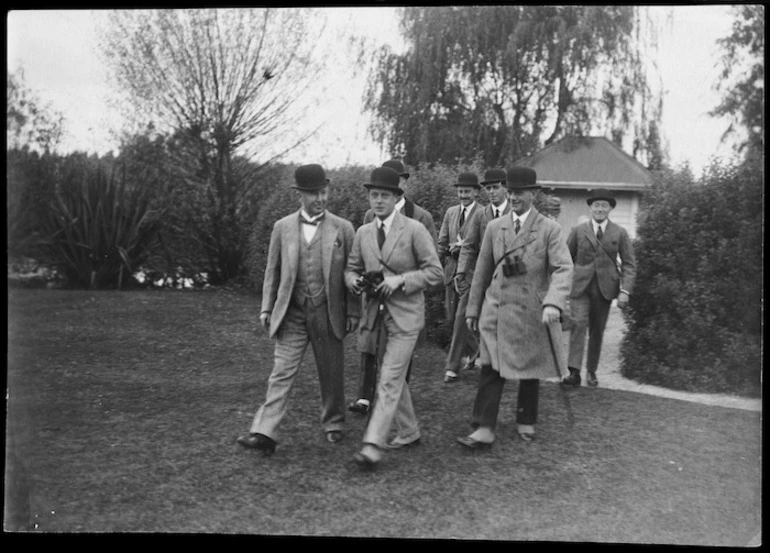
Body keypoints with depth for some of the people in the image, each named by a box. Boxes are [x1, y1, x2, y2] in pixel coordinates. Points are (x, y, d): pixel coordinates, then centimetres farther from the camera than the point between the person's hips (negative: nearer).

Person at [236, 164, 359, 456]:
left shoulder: (343, 228, 1)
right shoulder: (282, 227, 4)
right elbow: (272, 270, 10)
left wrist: (353, 312, 1)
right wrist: (266, 308, 6)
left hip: (328, 313, 0)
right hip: (291, 313, 0)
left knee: (331, 373, 10)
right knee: (282, 372, -5)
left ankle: (333, 423, 30)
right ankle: (264, 433, -8)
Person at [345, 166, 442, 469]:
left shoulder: (414, 230, -8)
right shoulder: (363, 233, 8)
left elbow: (434, 272, -8)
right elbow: (351, 269, 15)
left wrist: (400, 280, -19)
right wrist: (355, 281, -8)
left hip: (405, 315, -6)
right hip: (376, 314, 6)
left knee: (389, 380, -11)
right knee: (394, 377, 16)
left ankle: (373, 444, -11)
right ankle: (409, 432, 32)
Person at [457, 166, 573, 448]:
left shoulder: (550, 229, -4)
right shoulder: (494, 227, 8)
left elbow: (563, 269, -15)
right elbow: (482, 271, 12)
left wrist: (553, 303, -31)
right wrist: (473, 309, 12)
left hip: (531, 312, -2)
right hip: (496, 310, 2)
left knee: (530, 371, 11)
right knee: (490, 369, -6)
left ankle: (526, 422, 29)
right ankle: (484, 429, -4)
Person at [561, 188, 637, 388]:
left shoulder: (620, 233, 4)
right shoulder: (578, 230, 4)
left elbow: (629, 263, 2)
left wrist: (625, 290, -8)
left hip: (605, 287, 1)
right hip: (580, 285, -1)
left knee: (597, 330, 8)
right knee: (578, 324, -15)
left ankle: (591, 371, 22)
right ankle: (574, 372, -18)